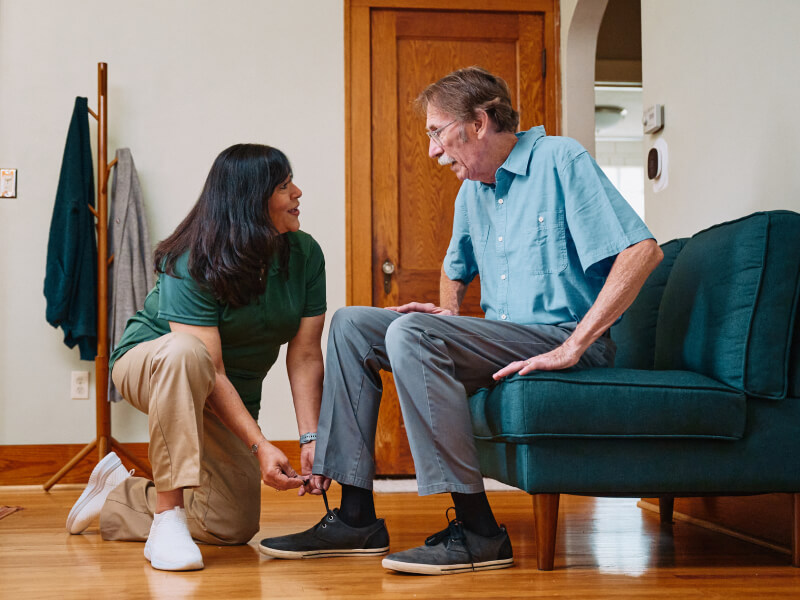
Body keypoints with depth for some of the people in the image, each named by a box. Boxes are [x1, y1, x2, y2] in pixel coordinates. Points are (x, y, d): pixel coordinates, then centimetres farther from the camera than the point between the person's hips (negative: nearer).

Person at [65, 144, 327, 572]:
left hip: (235, 397, 6)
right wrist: (259, 445, -40)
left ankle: (118, 494, 24)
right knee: (185, 353, -43)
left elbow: (305, 357, -13)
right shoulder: (193, 265, -27)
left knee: (232, 527, -1)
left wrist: (311, 438, -24)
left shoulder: (305, 255, -12)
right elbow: (211, 371, -33)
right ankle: (166, 518, -35)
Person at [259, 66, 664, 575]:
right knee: (352, 324, 3)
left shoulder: (559, 160, -9)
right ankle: (357, 518, -3)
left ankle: (478, 533, -29)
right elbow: (456, 266, 36)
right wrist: (449, 315, 12)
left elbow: (642, 251, -21)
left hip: (558, 337, -9)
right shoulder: (473, 190, 16)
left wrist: (572, 347, -24)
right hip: (500, 339, 9)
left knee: (410, 333, -29)